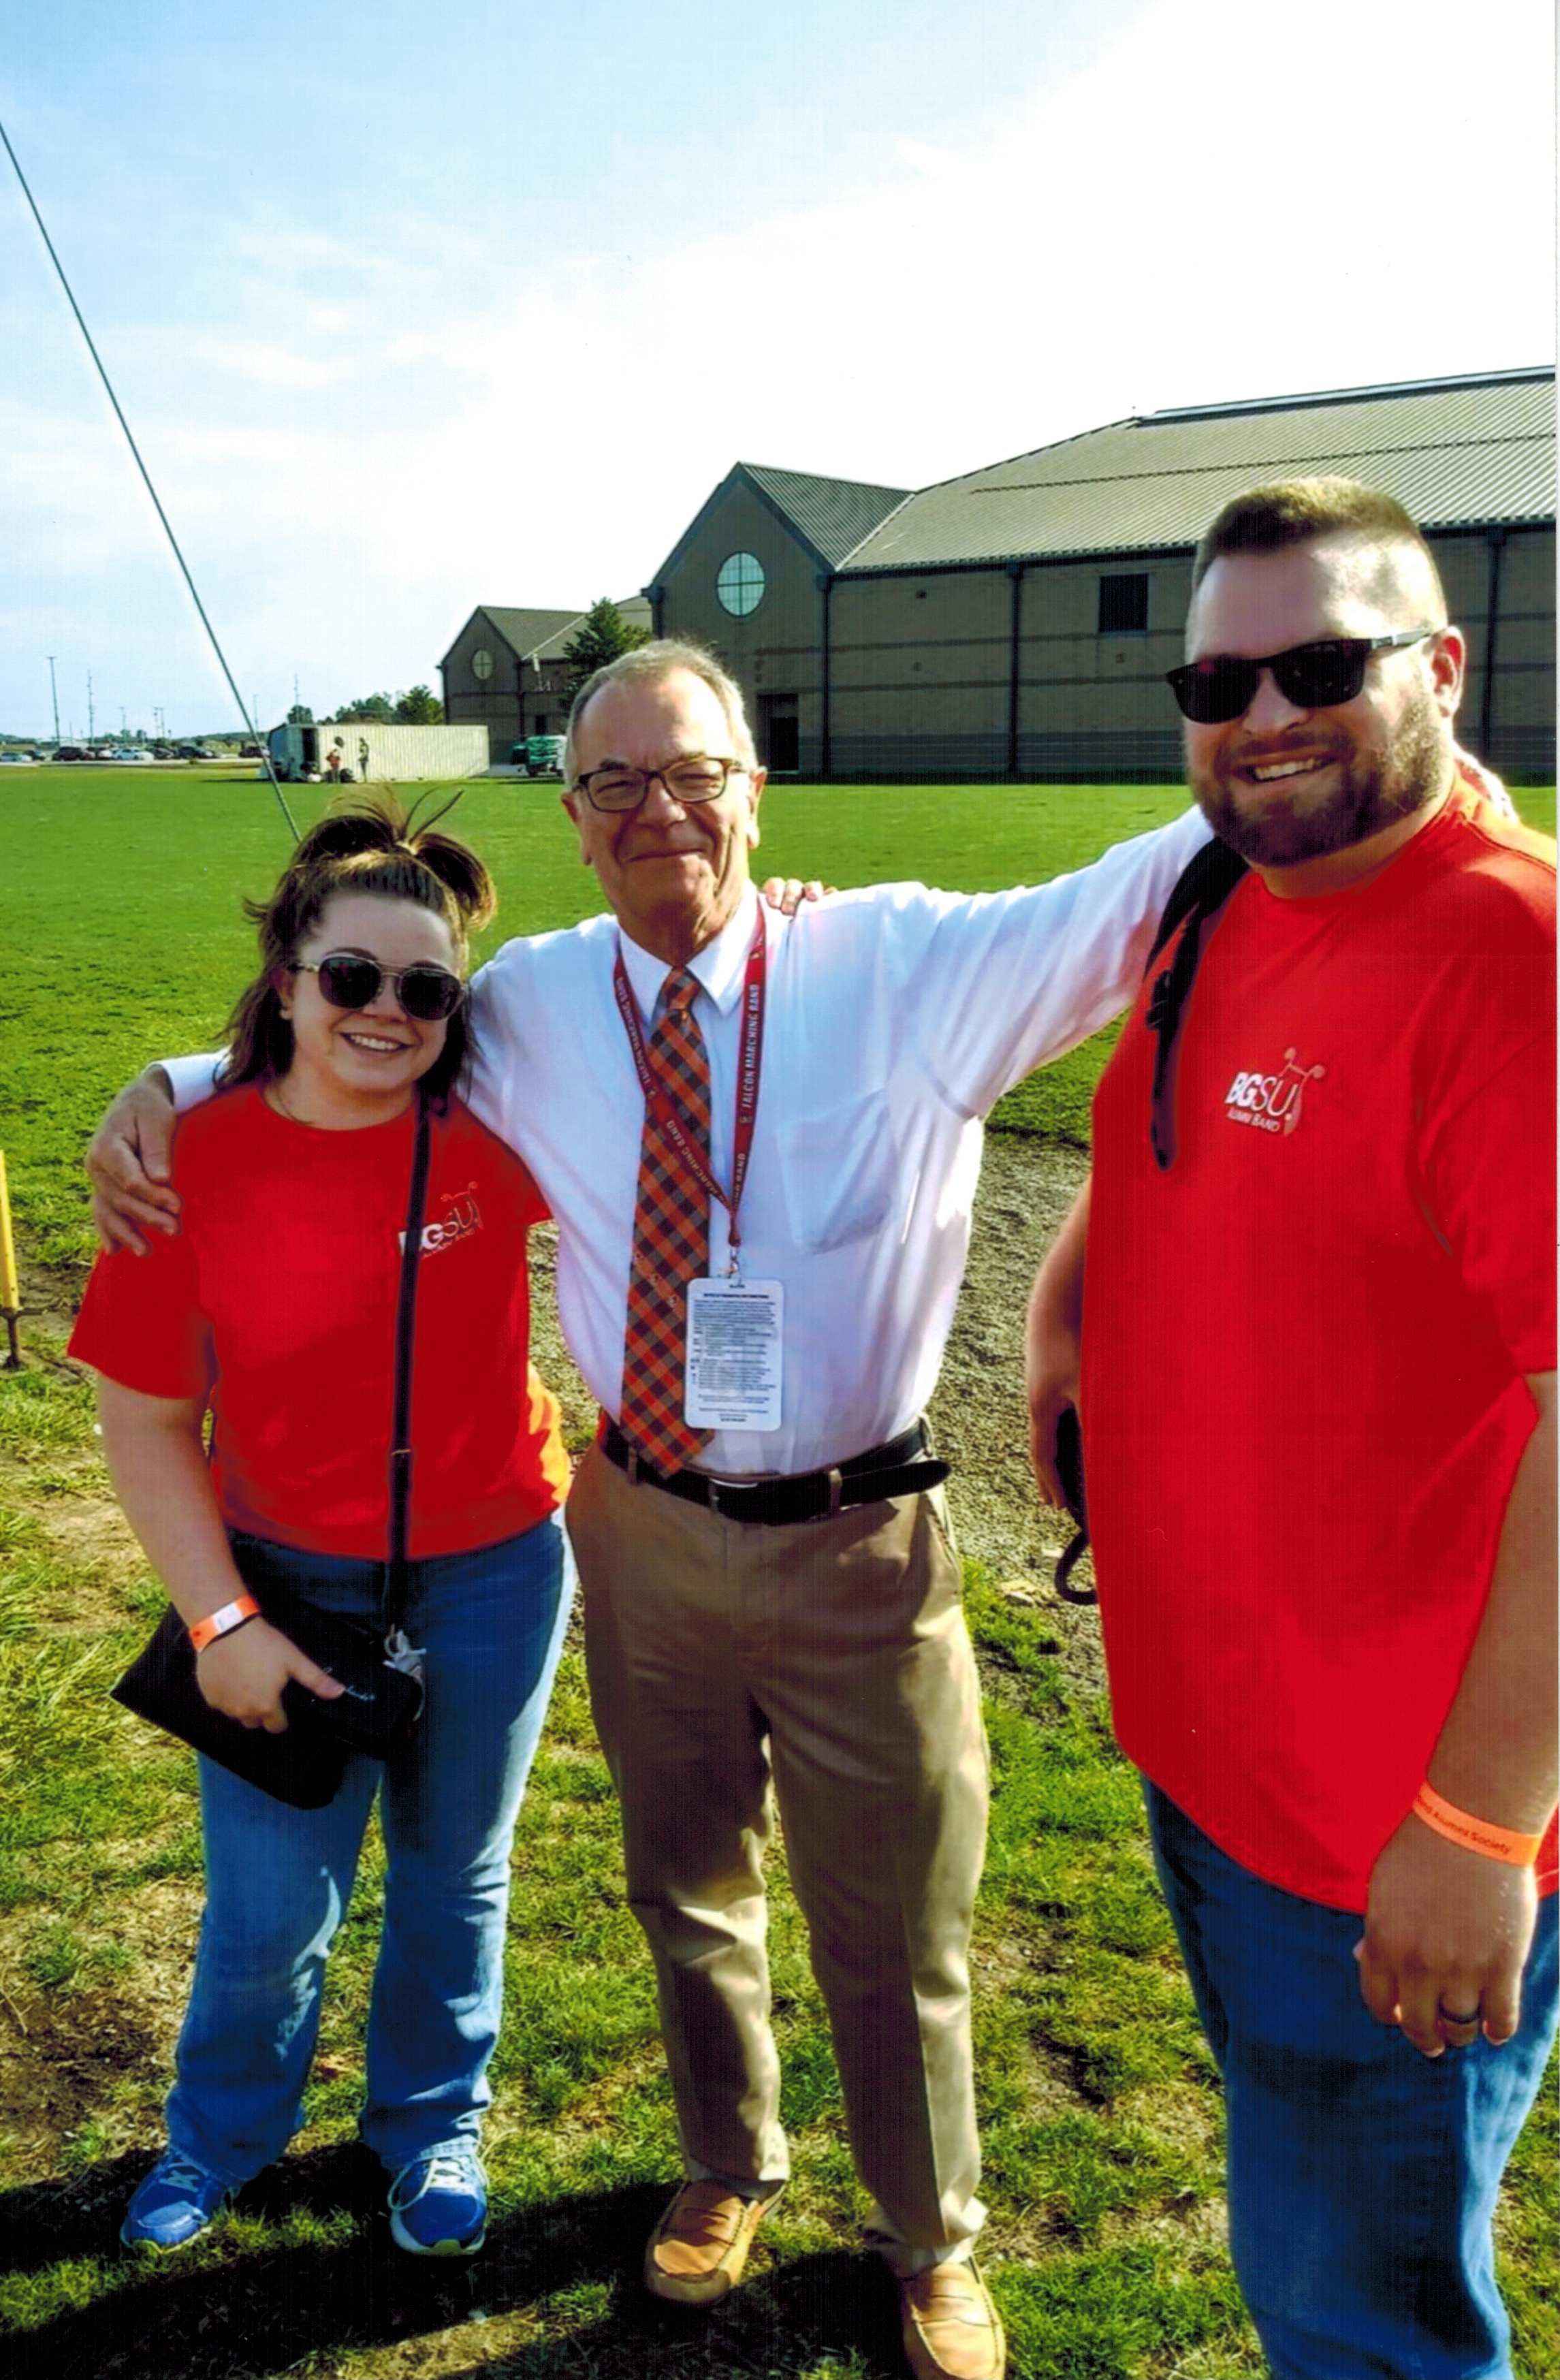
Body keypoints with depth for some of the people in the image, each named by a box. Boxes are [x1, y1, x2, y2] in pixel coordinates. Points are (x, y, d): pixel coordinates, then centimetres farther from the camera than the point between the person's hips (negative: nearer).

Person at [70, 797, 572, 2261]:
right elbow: (145, 1421, -8)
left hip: (492, 1575, 1)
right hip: (288, 1582, -1)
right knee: (267, 1908, 13)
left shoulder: (492, 1128, -13)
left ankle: (432, 2126, 49)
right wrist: (220, 1622, -10)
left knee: (454, 1879, 20)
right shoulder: (193, 1166, -16)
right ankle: (221, 2134, 48)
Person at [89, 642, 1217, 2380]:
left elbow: (1140, 903, -17)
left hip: (858, 1541, -2)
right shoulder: (529, 1008, -1)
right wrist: (163, 1091, -1)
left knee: (892, 1931, 16)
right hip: (645, 1526, 3)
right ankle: (726, 2171, 55)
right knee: (688, 1891, 25)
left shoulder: (910, 966, -10)